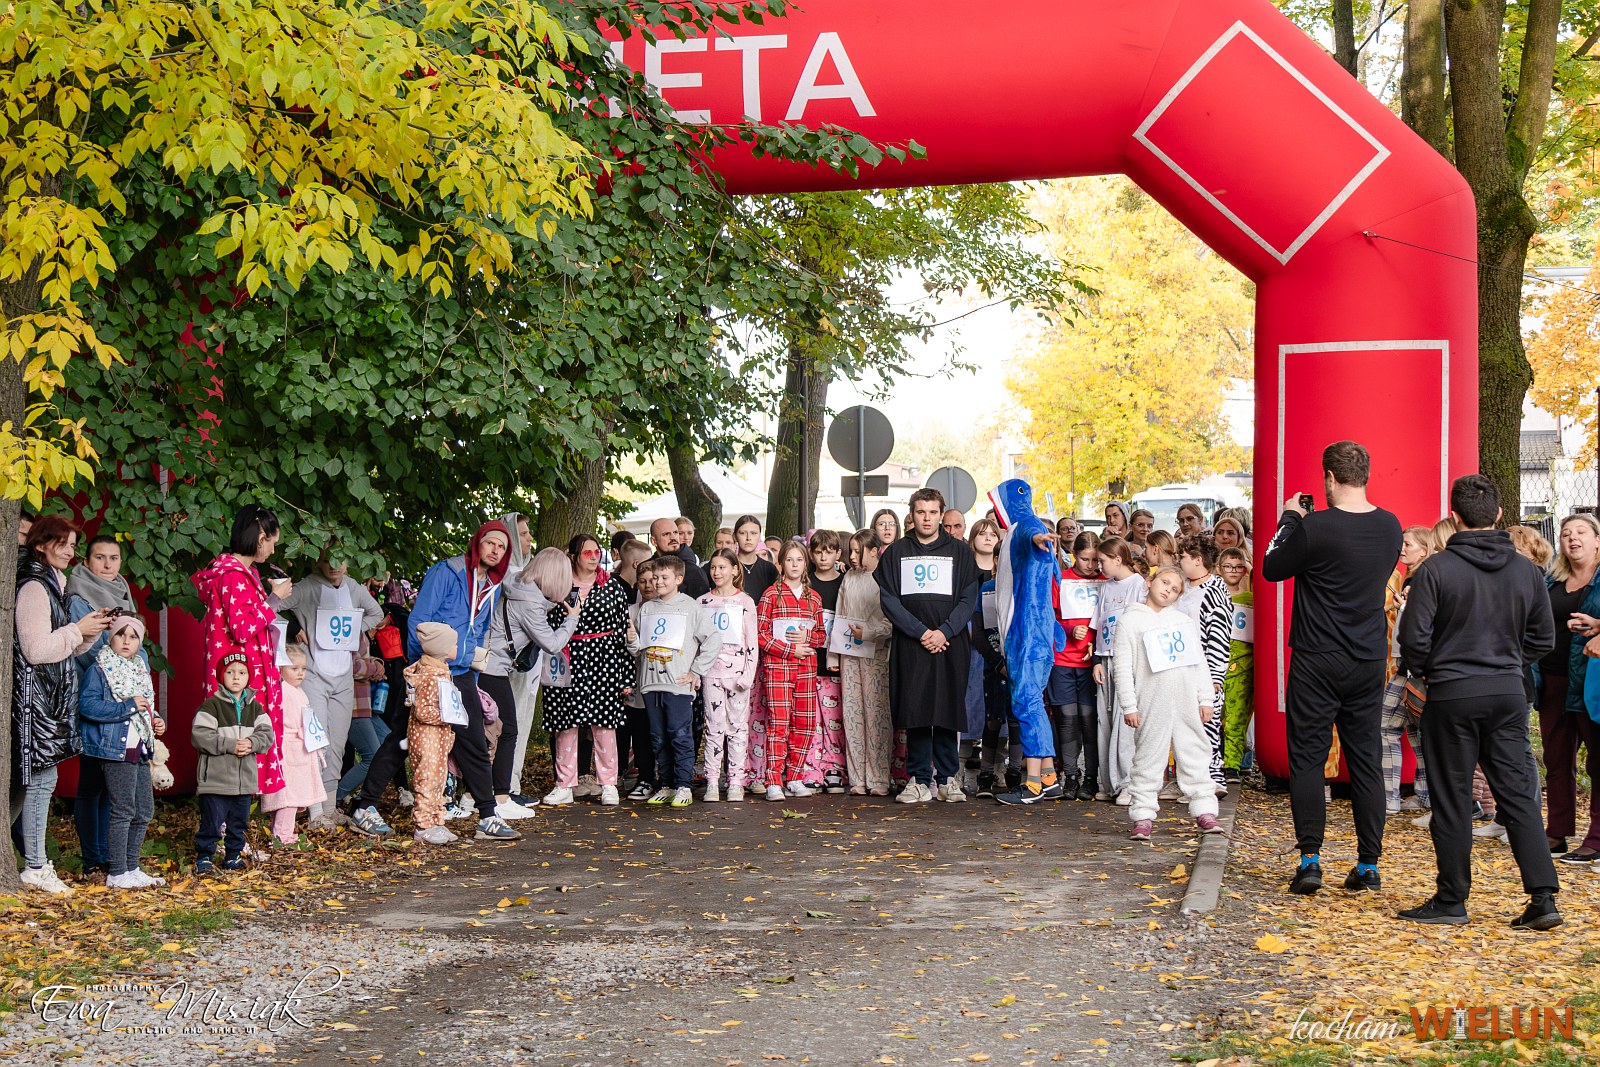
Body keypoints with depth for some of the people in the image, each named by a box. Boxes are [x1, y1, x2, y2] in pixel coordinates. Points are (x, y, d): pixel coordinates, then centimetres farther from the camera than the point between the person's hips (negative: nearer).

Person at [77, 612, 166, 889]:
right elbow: (88, 705, -20)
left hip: (139, 750, 8)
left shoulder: (140, 669, 18)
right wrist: (129, 706, -21)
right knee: (123, 811, -7)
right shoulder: (99, 669, -7)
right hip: (115, 750, -8)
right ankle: (117, 874, -1)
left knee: (144, 811, 11)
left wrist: (156, 720, 9)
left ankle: (131, 868, 21)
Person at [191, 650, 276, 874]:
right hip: (215, 778, -5)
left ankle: (233, 855, 27)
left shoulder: (254, 707, 10)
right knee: (212, 821, -3)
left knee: (239, 822, 14)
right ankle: (204, 857, 9)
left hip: (245, 778, 5)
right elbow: (200, 736, -15)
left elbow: (268, 734, 5)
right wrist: (230, 745, -20)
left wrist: (251, 743, -16)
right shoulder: (212, 705, -6)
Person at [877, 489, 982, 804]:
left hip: (950, 644, 0)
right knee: (914, 713, -2)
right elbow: (889, 600, 1)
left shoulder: (959, 552, 9)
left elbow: (968, 599, 2)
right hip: (909, 645, 0)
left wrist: (944, 632, -12)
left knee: (948, 712, -1)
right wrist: (920, 632, -11)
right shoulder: (895, 553, 10)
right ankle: (919, 779, 3)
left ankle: (947, 778, 6)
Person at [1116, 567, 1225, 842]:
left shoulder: (1185, 622, 16)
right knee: (1148, 759, -1)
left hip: (1187, 703, 4)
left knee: (1195, 755, 5)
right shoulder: (1131, 620, 3)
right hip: (1151, 703, -3)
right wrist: (1129, 706, -8)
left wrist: (1206, 699, 8)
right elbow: (1123, 666, -2)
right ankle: (1143, 816, 3)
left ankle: (1204, 812, 10)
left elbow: (1200, 662, 16)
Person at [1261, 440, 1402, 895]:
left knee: (1307, 758, 2)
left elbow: (1272, 568, -3)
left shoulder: (1314, 527, -17)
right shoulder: (1390, 526, 2)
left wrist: (1289, 520, 10)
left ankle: (1310, 858, -6)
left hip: (1318, 661, -5)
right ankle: (1369, 865, 10)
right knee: (1366, 762, 9)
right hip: (1369, 662, 5)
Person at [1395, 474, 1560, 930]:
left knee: (1452, 801, 4)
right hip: (1509, 693, 4)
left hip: (1452, 694, -3)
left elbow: (1414, 639, -11)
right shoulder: (1526, 571, 2)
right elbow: (1543, 639, 9)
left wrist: (1426, 671, 9)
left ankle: (1451, 901, 11)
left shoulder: (1436, 569, -11)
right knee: (1519, 797, 6)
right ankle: (1543, 897, 0)